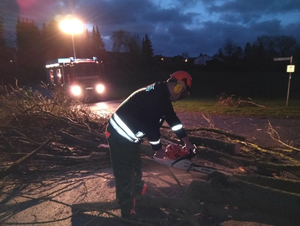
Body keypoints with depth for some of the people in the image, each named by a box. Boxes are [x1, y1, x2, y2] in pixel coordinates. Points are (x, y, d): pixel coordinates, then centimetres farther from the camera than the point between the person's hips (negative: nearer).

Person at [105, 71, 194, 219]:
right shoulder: (155, 97, -27)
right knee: (125, 174, 4)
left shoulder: (161, 94, 6)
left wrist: (186, 140, 14)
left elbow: (172, 117, 12)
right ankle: (127, 211, 21)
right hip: (120, 137, -10)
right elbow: (152, 125, -22)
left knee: (135, 165, 29)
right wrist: (158, 148, -7)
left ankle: (138, 189, 54)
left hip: (129, 136, 10)